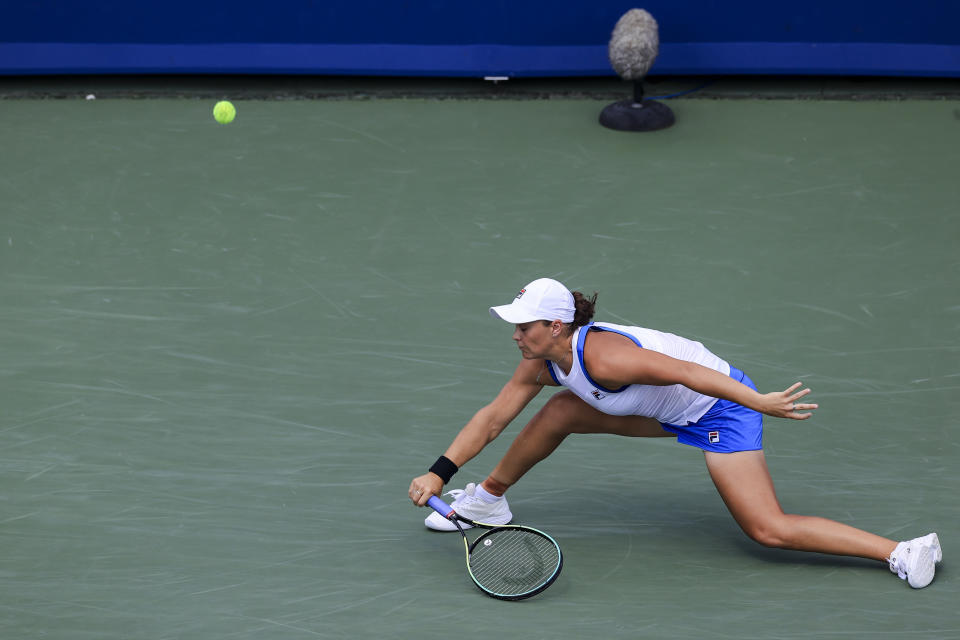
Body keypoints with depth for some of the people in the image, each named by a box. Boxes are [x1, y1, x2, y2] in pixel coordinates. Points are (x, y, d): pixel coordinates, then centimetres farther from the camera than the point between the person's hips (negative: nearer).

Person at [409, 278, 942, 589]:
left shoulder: (602, 356, -32)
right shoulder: (541, 364, -5)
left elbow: (687, 372, -35)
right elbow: (493, 419, 2)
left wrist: (762, 402, -38)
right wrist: (439, 473, -6)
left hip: (722, 404, -9)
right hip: (673, 412, 9)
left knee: (769, 529, -15)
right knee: (560, 412, 5)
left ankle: (904, 552, -16)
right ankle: (490, 498, 26)